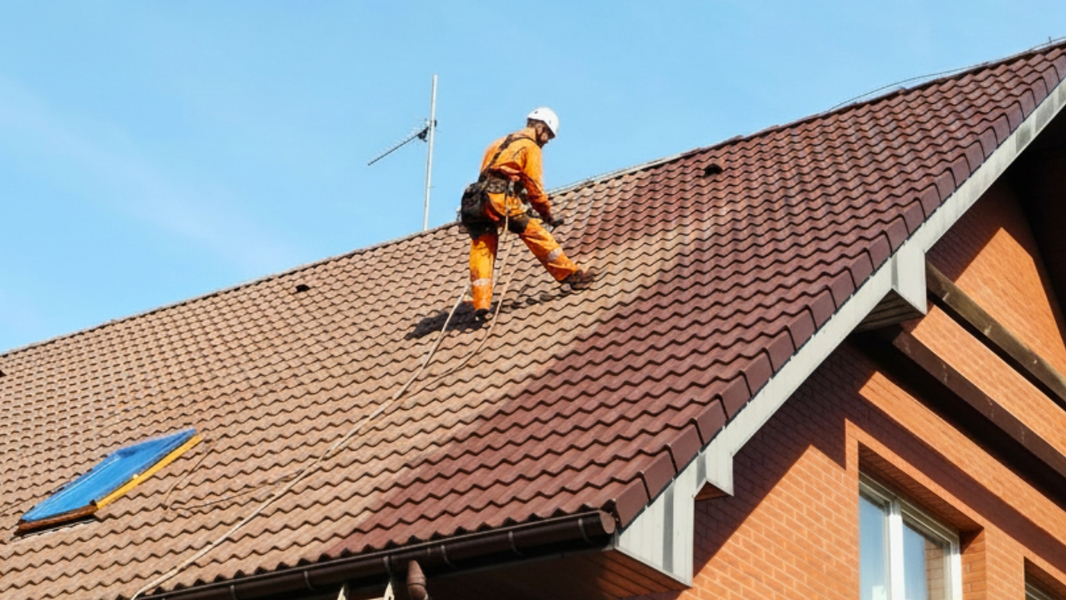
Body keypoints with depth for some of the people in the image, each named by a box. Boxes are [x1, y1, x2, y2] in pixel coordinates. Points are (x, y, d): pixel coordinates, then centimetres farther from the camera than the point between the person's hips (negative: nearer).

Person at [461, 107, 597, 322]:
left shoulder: (499, 143, 30)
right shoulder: (530, 146, 7)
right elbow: (534, 186, 1)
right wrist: (548, 214, 10)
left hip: (476, 202, 7)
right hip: (500, 200, -7)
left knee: (482, 251, 2)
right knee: (537, 235, 0)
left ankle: (481, 304, -7)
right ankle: (571, 275, 3)